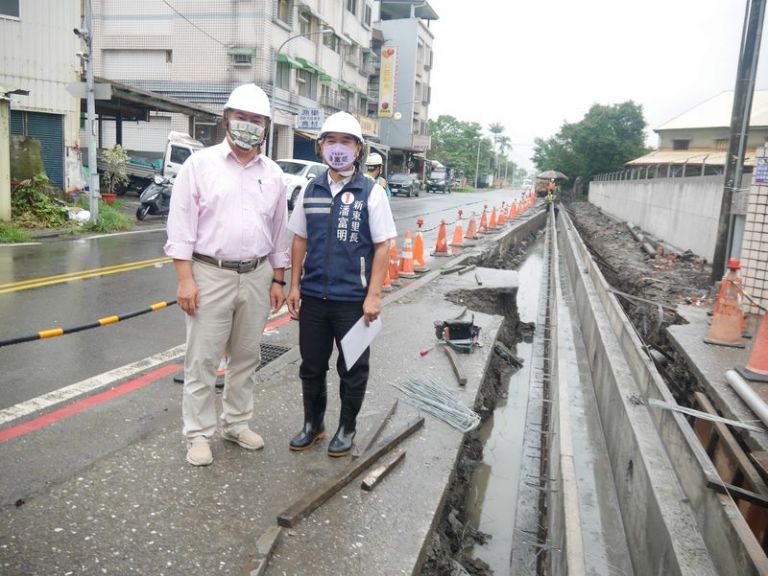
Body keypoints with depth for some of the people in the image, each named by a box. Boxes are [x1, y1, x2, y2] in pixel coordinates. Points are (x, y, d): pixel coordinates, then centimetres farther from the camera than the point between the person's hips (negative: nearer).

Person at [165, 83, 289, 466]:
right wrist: (185, 278, -12)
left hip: (256, 277, 4)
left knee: (246, 357, 13)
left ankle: (236, 423, 30)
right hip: (210, 275, -4)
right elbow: (181, 225, -7)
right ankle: (198, 434, 17)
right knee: (202, 359, 3)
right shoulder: (200, 164, -3)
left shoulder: (272, 174, 8)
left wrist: (277, 280, 10)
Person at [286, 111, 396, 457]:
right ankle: (313, 424, 34)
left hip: (353, 299, -3)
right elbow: (300, 240, 11)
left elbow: (382, 246, -7)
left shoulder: (371, 192, -6)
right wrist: (294, 286, 6)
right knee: (311, 366, 15)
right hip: (313, 296, 4)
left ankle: (347, 428, 30)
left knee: (352, 369, 10)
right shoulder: (310, 191, 6)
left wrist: (373, 295, -12)